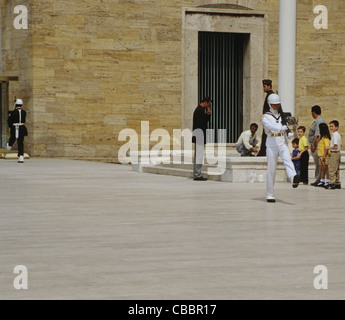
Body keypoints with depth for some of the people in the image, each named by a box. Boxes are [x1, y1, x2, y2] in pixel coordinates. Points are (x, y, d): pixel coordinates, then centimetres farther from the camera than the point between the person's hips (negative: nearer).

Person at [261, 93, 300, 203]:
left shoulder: (283, 116, 15)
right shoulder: (265, 117, 1)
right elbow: (270, 126, -20)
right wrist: (281, 128, -38)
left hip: (283, 144, 2)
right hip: (272, 144, -2)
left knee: (287, 159, -27)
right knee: (271, 170, -1)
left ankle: (294, 178, -55)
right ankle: (269, 195, 9)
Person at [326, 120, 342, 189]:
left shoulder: (335, 135, -16)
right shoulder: (338, 134, 13)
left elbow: (335, 146, -23)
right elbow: (340, 145, 22)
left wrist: (329, 148, -11)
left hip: (334, 153, -10)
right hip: (338, 153, 10)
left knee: (332, 170, -6)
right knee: (337, 170, 13)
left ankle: (332, 183, -7)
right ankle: (337, 183, 16)